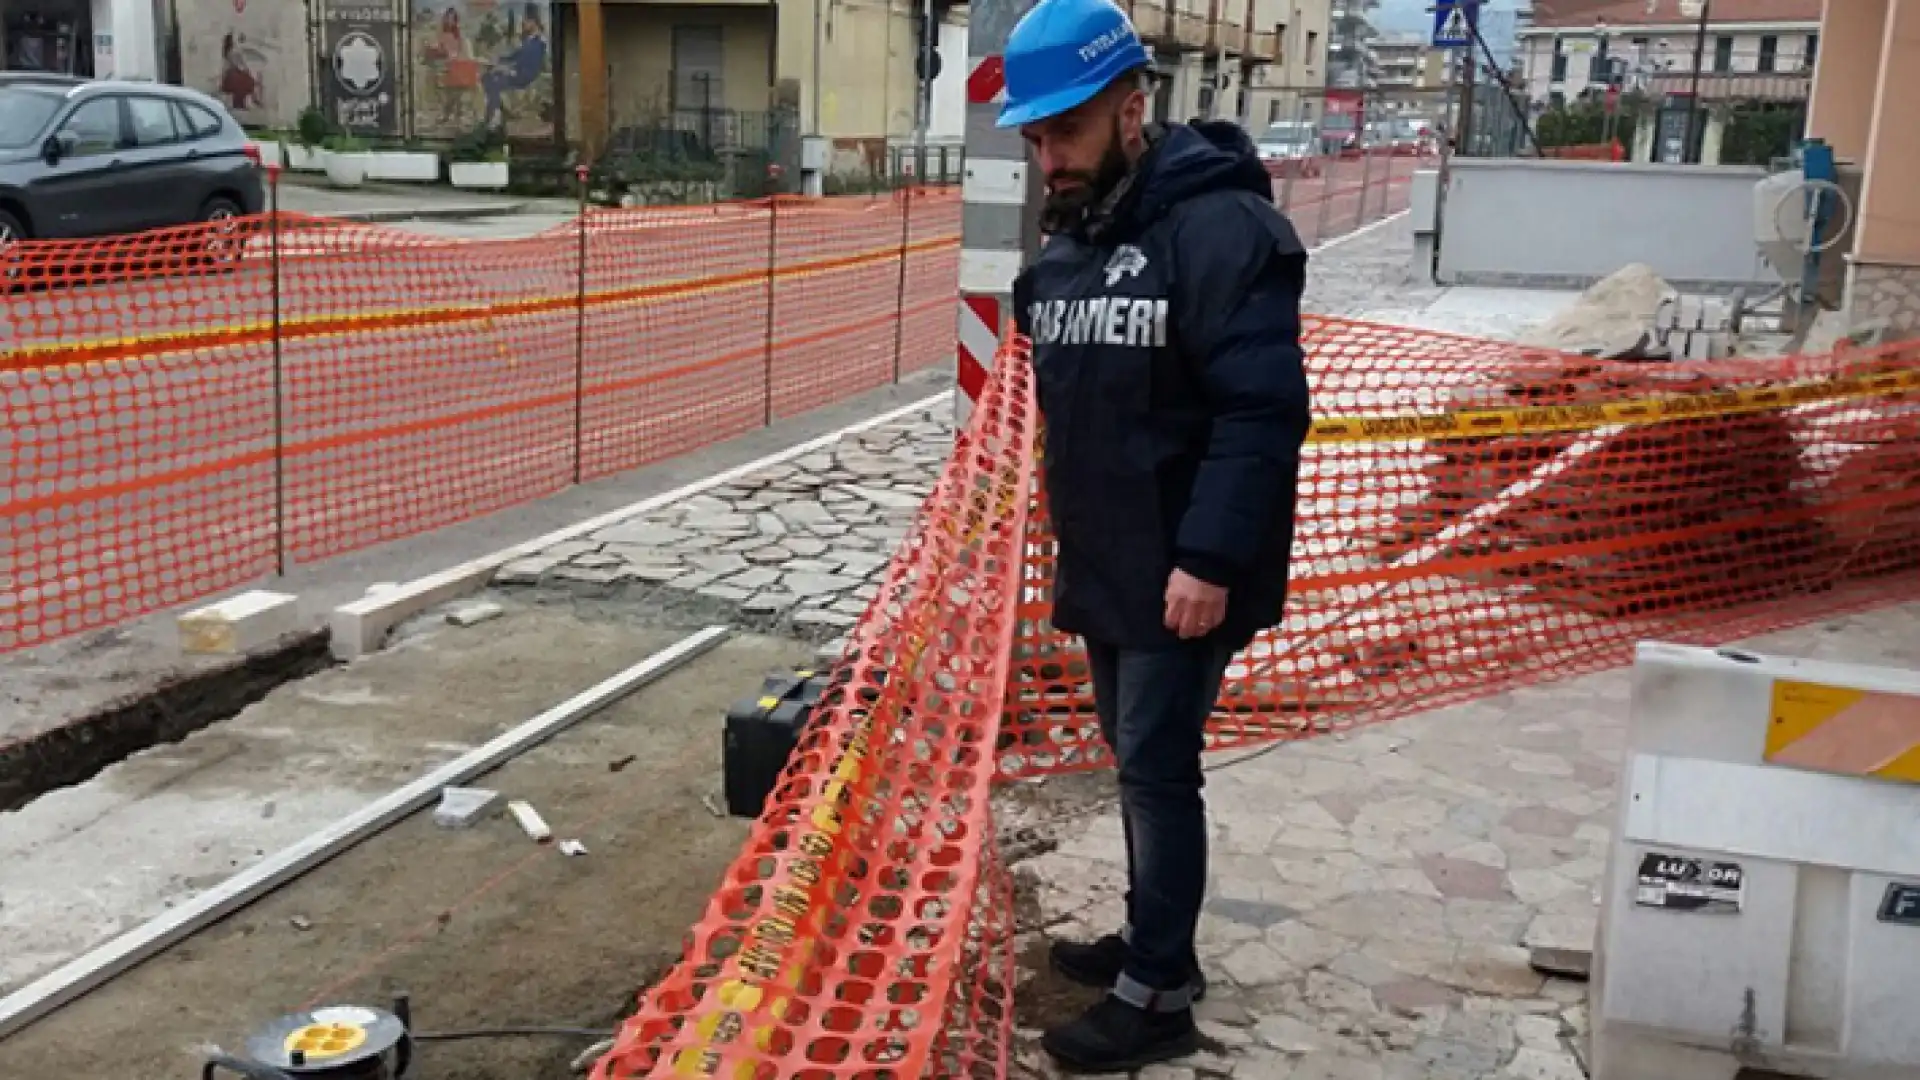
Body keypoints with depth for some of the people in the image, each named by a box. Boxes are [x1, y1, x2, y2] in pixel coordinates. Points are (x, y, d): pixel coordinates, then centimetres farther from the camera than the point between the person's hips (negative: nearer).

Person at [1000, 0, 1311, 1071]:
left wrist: (1210, 558, -25)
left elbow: (1266, 408, -23)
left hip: (1182, 574, -8)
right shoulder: (1071, 234, 11)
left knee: (1158, 767, -2)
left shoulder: (1217, 223, -17)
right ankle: (1154, 938, 32)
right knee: (1137, 761, 17)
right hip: (1104, 565, 8)